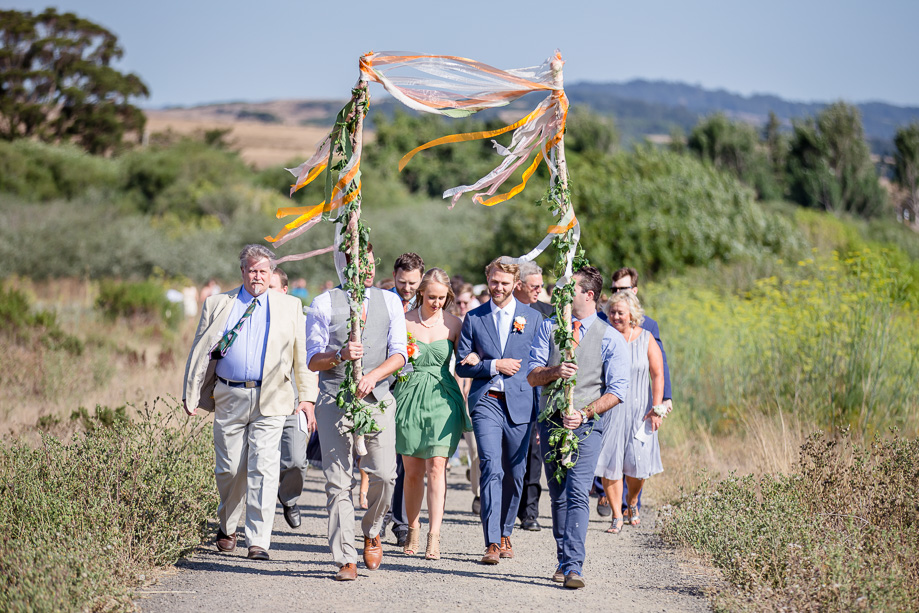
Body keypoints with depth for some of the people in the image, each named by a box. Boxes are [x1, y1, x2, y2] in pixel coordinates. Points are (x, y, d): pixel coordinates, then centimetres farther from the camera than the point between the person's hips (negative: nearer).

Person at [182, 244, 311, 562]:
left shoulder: (290, 306, 10)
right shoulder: (217, 304, 11)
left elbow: (302, 354, 8)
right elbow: (200, 350, 11)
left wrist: (306, 397, 1)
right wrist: (191, 393, 4)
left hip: (270, 401, -1)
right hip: (229, 398, 1)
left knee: (263, 469, -9)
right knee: (229, 468, 6)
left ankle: (258, 541, -6)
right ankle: (227, 527, 29)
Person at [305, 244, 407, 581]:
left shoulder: (389, 301, 12)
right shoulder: (324, 303, 5)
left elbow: (399, 353, 4)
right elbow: (313, 359, 3)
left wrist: (373, 375, -14)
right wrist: (341, 355, -16)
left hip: (377, 398, 1)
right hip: (334, 398, -1)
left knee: (384, 475, -8)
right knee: (338, 481, -4)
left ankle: (371, 531, 21)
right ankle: (345, 559, 0)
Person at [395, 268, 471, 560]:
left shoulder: (453, 324, 4)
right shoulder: (405, 322, 3)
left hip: (442, 398, 0)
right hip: (409, 396, 1)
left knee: (437, 466, -10)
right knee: (412, 470, 4)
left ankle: (434, 536, -13)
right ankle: (412, 530, 21)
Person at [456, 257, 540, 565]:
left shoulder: (532, 317, 7)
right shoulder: (474, 318, 9)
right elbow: (462, 366, 8)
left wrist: (482, 362, -4)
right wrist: (494, 366, -10)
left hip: (520, 403, 1)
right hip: (486, 402, -1)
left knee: (514, 474, 6)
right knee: (491, 468, -14)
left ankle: (505, 534, 24)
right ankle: (492, 543, -16)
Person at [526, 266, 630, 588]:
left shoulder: (610, 338, 0)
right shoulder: (549, 327, 10)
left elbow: (617, 391, -4)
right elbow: (531, 376, 5)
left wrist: (584, 413, -15)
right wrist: (555, 371, -16)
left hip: (586, 425, -4)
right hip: (551, 421, 4)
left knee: (578, 493, -15)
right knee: (558, 495, 11)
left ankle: (574, 567, -20)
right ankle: (564, 559, 22)